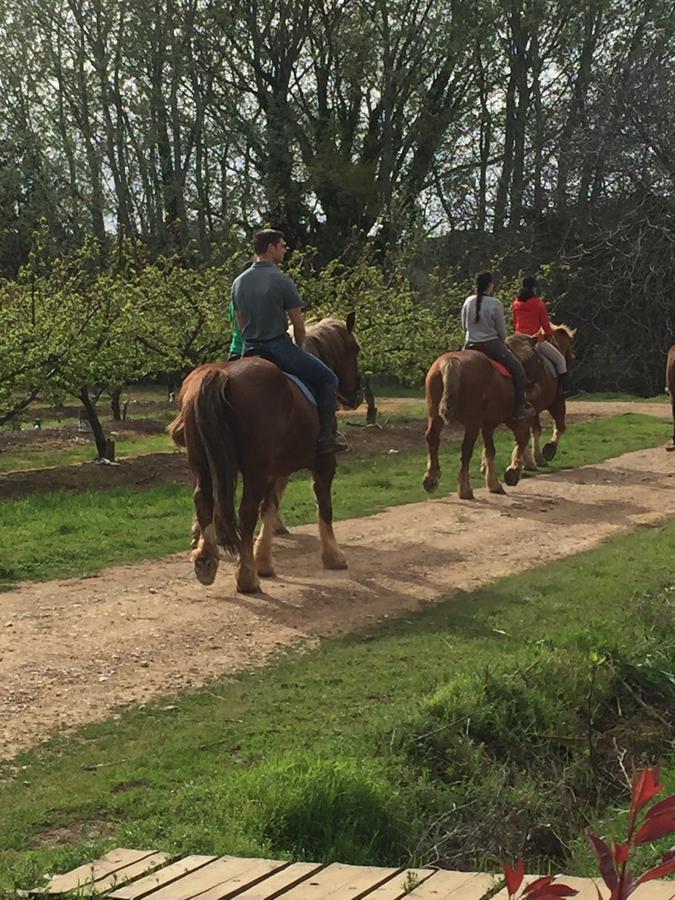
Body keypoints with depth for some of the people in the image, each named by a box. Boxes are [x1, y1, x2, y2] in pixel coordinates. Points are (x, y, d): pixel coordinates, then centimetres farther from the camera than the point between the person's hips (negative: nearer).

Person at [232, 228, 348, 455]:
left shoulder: (238, 282, 7)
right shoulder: (282, 281, -12)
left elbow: (241, 324, 14)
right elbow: (298, 323, -7)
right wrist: (298, 349, 10)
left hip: (250, 351, 6)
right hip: (279, 348, -6)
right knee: (328, 379, 6)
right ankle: (326, 437, 4)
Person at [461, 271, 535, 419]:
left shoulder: (468, 301, 2)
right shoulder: (495, 304, -12)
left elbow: (464, 326, 9)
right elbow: (501, 330, -5)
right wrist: (503, 342, 16)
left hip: (470, 346, 5)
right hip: (491, 345, -5)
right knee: (517, 369, 3)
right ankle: (519, 408, -1)